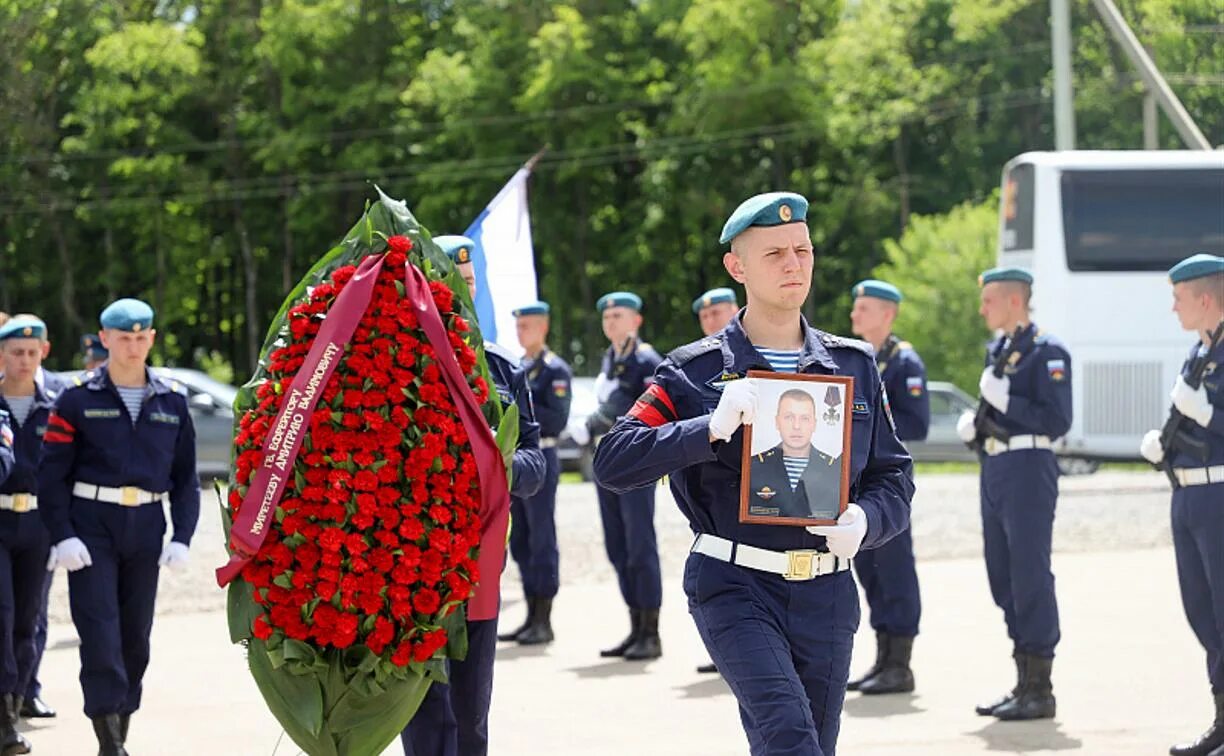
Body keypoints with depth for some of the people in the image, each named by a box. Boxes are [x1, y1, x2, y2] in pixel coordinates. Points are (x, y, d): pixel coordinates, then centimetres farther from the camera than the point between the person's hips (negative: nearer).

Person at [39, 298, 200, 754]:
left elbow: (185, 477, 12)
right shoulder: (78, 399, -1)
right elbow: (52, 473, -2)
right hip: (91, 527, -3)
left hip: (146, 528, 3)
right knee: (100, 629, -10)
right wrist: (62, 535, -12)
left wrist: (182, 537, 2)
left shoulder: (172, 401, 9)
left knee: (137, 633, 7)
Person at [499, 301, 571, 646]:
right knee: (520, 542, 9)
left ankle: (544, 621, -3)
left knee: (541, 540, -5)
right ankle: (532, 617, 15)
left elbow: (557, 420, -15)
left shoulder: (555, 370, -6)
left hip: (539, 459, -8)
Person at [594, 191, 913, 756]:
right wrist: (711, 428, -21)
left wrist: (863, 521, -9)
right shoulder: (696, 372, 2)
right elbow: (613, 463, -8)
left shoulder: (854, 367, 12)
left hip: (825, 595, 4)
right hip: (735, 586, -4)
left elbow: (894, 477, 14)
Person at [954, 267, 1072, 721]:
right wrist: (973, 423, 9)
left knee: (1030, 576, -7)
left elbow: (1057, 421, -16)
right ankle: (1024, 683, 19)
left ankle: (1040, 689, -2)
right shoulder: (997, 349, 16)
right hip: (994, 469, 9)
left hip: (1028, 470, -9)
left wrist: (1005, 400, -21)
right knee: (1003, 578, 11)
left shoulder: (1047, 352, -10)